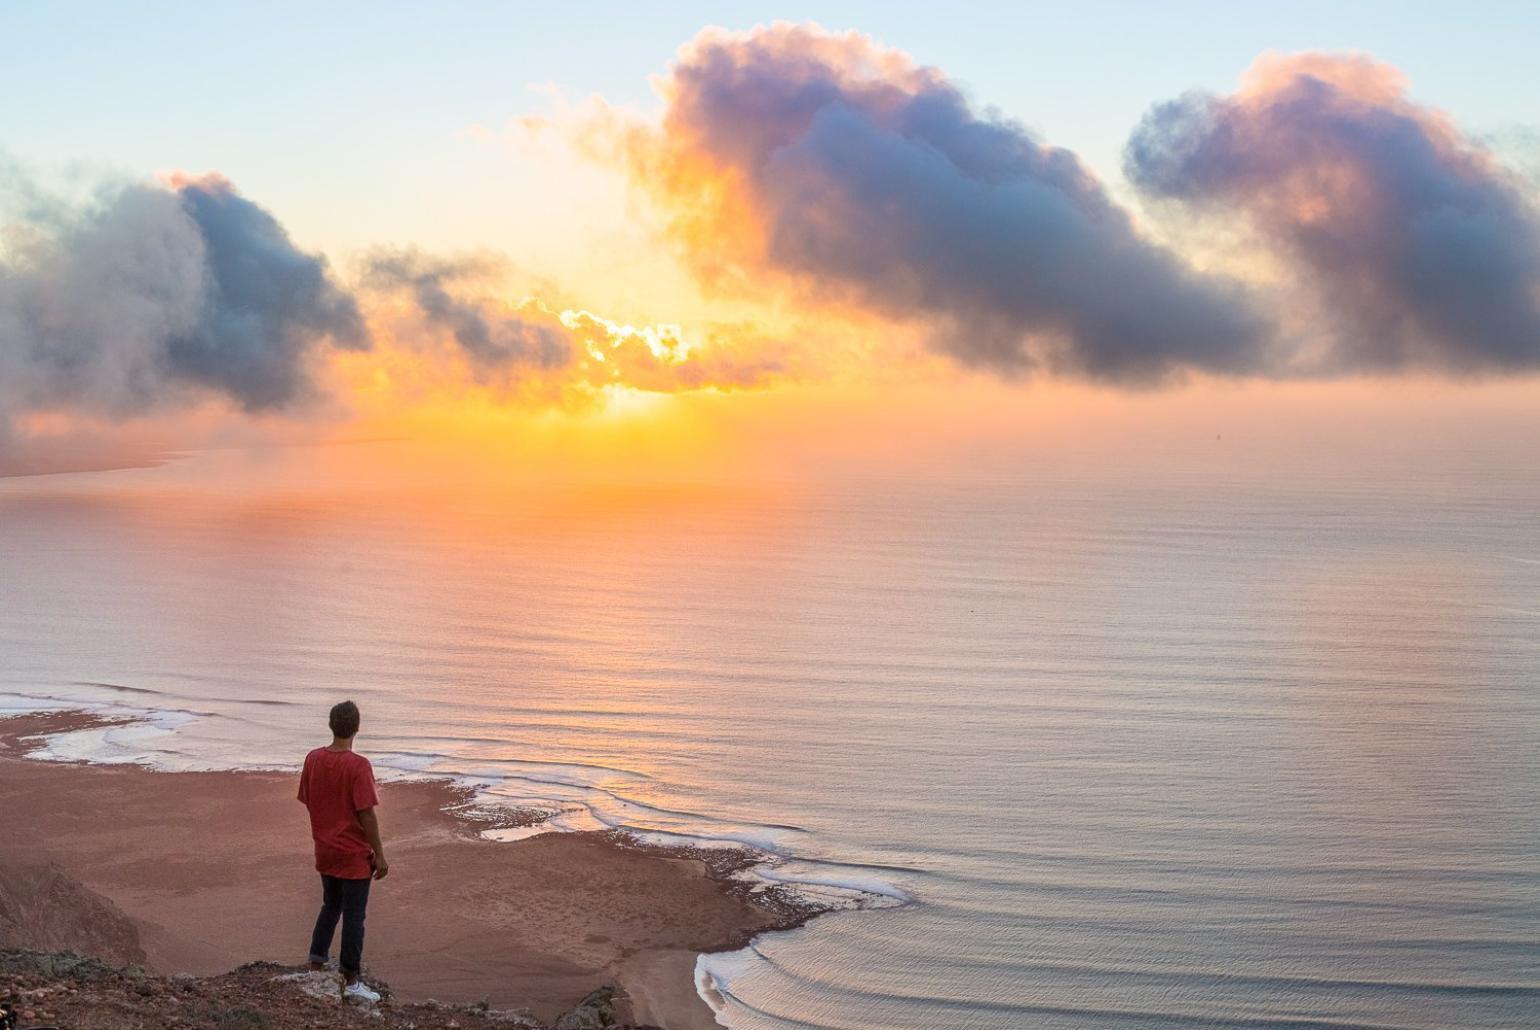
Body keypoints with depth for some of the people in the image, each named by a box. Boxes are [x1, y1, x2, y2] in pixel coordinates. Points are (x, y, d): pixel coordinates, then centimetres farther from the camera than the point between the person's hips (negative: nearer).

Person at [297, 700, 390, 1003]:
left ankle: (316, 965, 24)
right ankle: (351, 981, 9)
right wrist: (379, 854, -12)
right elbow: (366, 814, -20)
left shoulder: (312, 759, -1)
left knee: (330, 906, 23)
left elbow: (307, 801, 8)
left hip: (324, 850, 6)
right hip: (354, 854, -6)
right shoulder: (358, 765, -20)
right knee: (353, 915, 3)